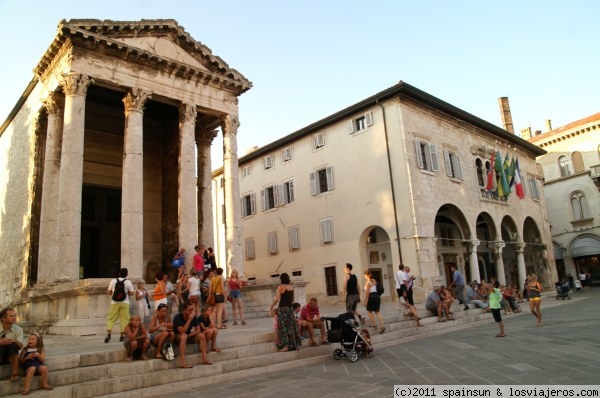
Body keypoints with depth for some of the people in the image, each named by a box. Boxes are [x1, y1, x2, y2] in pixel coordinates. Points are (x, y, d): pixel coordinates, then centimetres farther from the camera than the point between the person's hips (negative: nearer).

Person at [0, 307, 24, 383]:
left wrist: (14, 341, -36)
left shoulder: (18, 330, -5)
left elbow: (20, 346, -14)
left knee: (13, 344, -31)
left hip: (10, 356, 1)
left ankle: (14, 373, -23)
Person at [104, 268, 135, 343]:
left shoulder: (113, 281, 5)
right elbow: (132, 293, -4)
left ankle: (108, 333, -11)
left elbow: (109, 292, 7)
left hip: (114, 303, 1)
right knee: (124, 319, 4)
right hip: (124, 303, -1)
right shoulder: (128, 282, 0)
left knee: (111, 318, 6)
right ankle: (122, 335, 2)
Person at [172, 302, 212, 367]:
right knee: (184, 336, -38)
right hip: (177, 337, -5)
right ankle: (183, 362, -43)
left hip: (188, 336, 6)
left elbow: (198, 329, -1)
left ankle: (205, 358, -14)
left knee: (201, 336, -16)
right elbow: (182, 332, -32)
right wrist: (189, 320, -35)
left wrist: (190, 335, -17)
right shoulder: (178, 317, -22)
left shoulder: (193, 316, -6)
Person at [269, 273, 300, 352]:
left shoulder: (280, 287, -11)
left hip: (282, 309, -6)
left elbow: (277, 299, -19)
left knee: (283, 327, -1)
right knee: (291, 327, 11)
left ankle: (285, 345, -6)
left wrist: (271, 308, -13)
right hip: (290, 308, 6)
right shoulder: (291, 287, 7)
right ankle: (293, 345, 16)